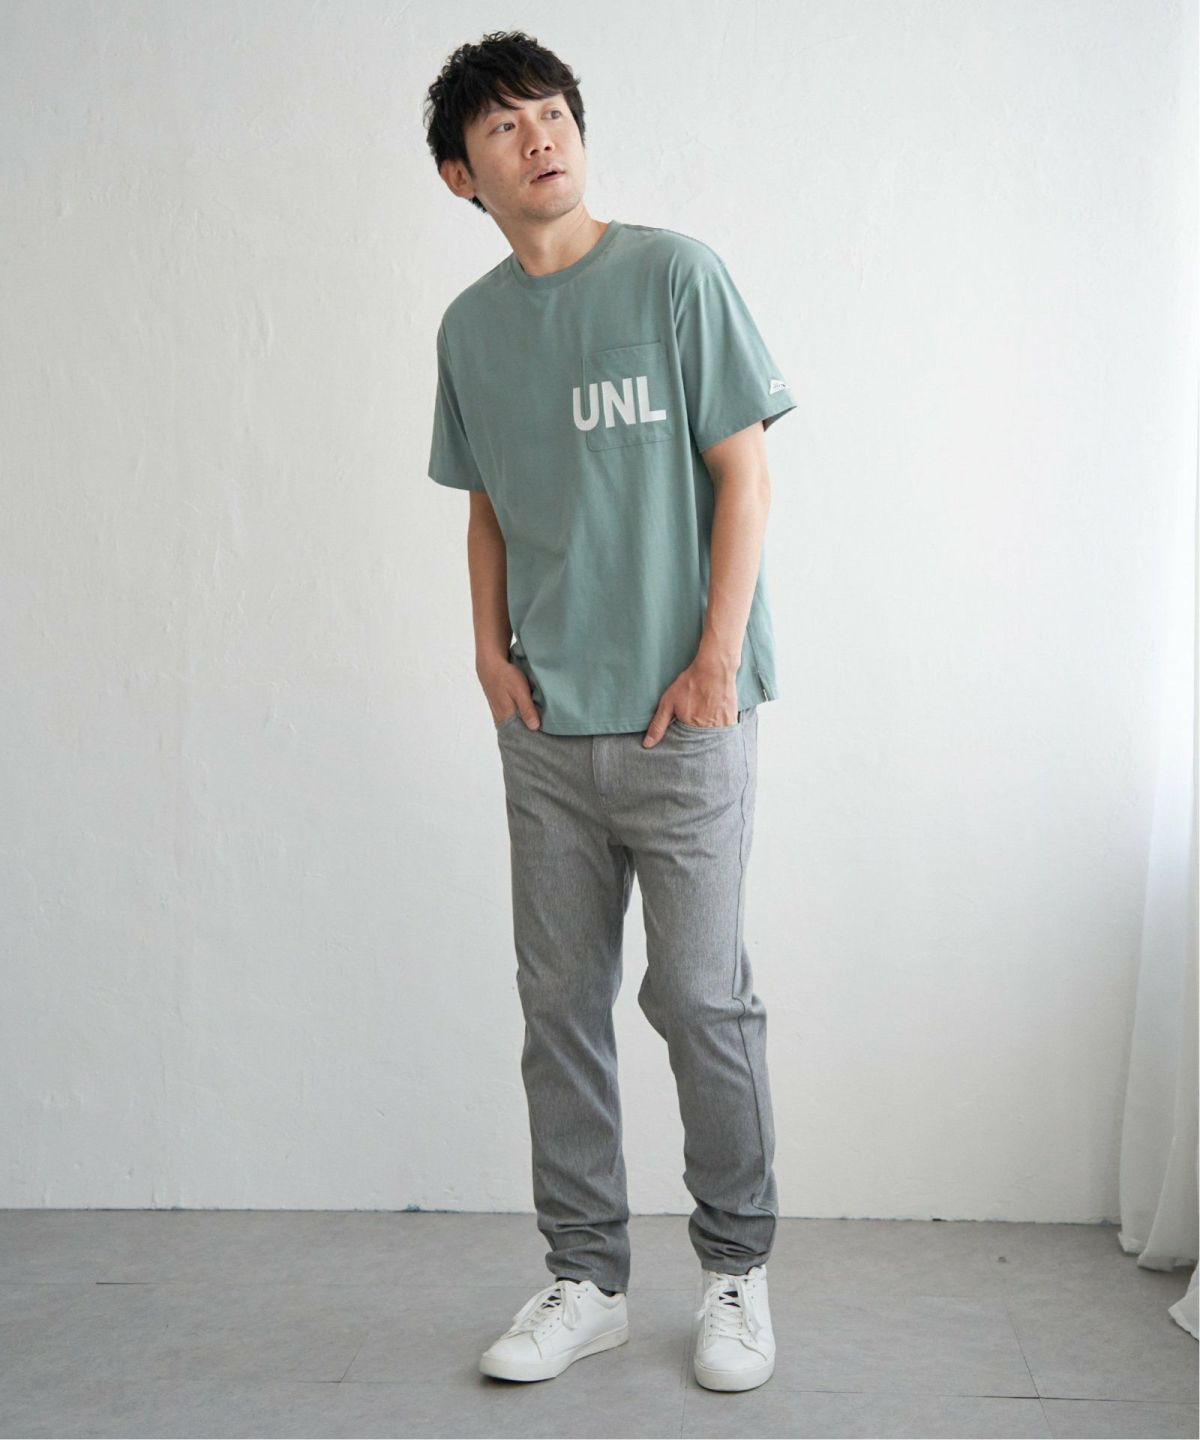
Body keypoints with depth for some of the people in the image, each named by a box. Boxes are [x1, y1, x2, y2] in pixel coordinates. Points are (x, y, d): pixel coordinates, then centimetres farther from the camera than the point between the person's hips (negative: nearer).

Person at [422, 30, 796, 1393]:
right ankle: (586, 1278, 22)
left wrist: (718, 657, -11)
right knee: (559, 1003, 8)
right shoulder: (470, 325, 10)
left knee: (700, 998, 1)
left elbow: (743, 475, -5)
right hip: (544, 727, 4)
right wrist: (491, 651, 3)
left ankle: (737, 1269, 20)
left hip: (680, 719, -4)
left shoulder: (676, 274, -3)